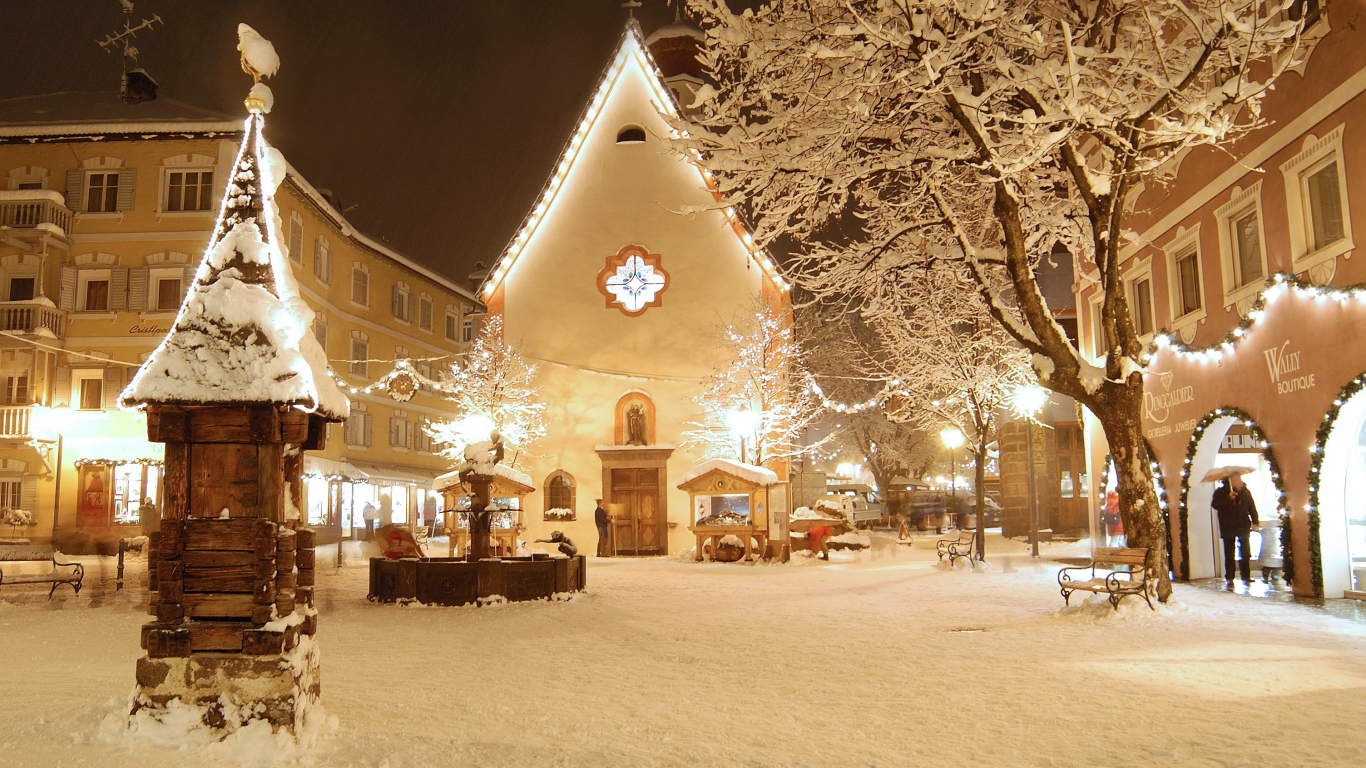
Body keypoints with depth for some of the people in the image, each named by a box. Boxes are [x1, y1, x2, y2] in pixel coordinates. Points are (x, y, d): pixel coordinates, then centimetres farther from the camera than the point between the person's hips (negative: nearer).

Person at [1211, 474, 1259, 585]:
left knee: (1245, 553, 9)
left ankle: (1246, 576, 20)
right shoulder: (1221, 491, -2)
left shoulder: (1245, 491, 9)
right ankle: (1230, 578, 3)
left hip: (1243, 527, 3)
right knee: (1229, 555, -1)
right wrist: (1228, 499, -22)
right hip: (1228, 528, -3)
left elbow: (1252, 507, 11)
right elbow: (1215, 504, -12)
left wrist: (1254, 521, 2)